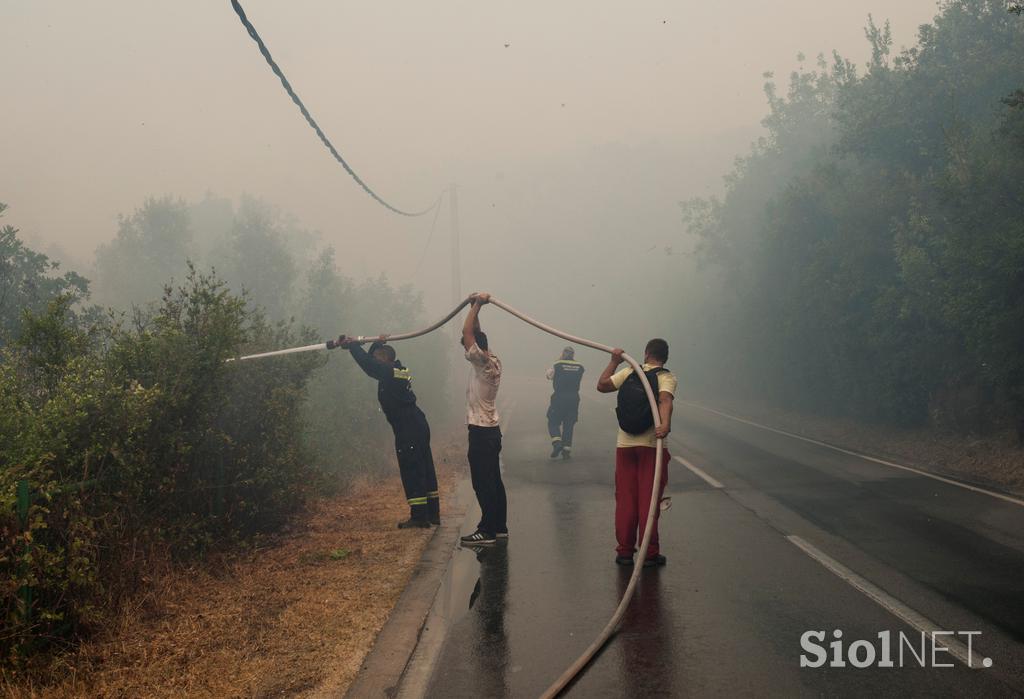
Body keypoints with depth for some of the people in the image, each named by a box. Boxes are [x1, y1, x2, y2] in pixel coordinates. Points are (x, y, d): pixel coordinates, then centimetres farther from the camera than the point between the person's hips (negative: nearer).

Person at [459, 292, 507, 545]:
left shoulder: (484, 363, -17)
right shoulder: (493, 361, 9)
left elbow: (467, 332, -21)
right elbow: (475, 334, 19)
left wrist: (477, 305, -14)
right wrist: (476, 306, 14)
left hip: (481, 432, -10)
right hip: (490, 430, 10)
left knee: (483, 483, -7)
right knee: (493, 481, 13)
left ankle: (487, 531, -4)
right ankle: (499, 527, 19)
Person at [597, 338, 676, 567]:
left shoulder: (629, 372, 6)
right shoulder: (667, 377, -4)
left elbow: (602, 385, 12)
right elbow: (665, 400, -23)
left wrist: (614, 362, 21)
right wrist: (665, 425, -38)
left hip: (625, 445, 3)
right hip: (652, 445, -3)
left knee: (625, 499, 9)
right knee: (649, 500, 2)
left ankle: (624, 551, 12)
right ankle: (650, 553, 5)